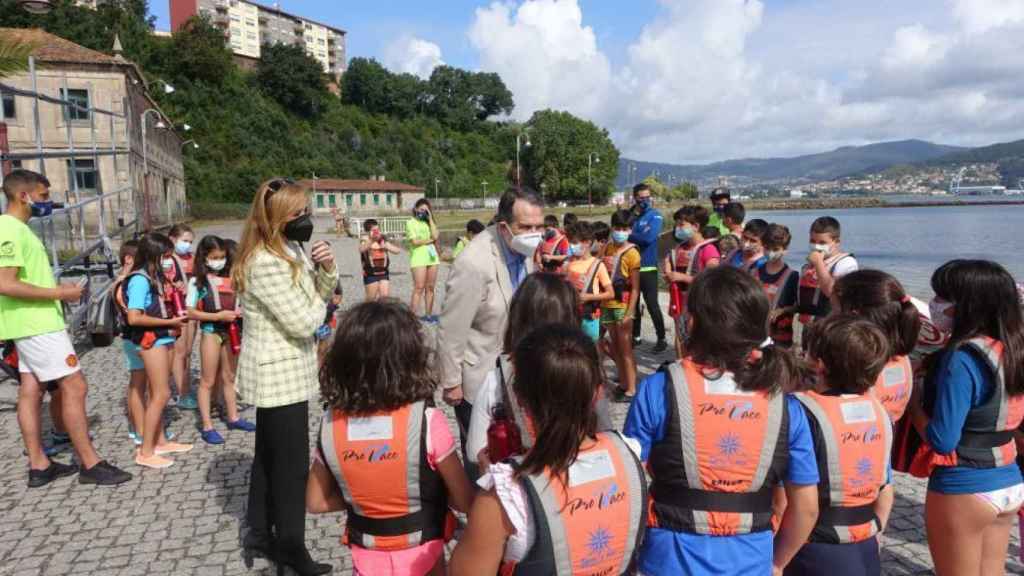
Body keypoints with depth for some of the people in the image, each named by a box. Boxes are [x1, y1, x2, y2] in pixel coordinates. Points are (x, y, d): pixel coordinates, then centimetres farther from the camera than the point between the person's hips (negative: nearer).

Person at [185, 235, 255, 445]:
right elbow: (191, 312, -11)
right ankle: (207, 426, 7)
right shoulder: (197, 281, -7)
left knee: (229, 377, 16)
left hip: (231, 331, 5)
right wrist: (217, 316, -20)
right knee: (207, 381, 2)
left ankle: (233, 417, 28)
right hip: (211, 331, -5)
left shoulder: (230, 278, 7)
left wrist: (239, 312, -7)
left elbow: (237, 303, 15)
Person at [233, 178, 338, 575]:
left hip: (278, 371, 10)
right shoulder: (266, 262, -24)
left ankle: (260, 535, 34)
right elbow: (304, 322, -26)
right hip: (281, 373, -10)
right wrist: (318, 305, -5)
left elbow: (322, 297, 11)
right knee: (292, 465, 1)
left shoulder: (292, 250, 5)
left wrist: (326, 268, -8)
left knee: (269, 457, 19)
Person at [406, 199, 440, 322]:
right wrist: (429, 240, 0)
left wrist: (430, 219, 2)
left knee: (430, 288, 6)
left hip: (432, 257, 5)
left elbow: (435, 236, -1)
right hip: (418, 258, -5)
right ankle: (412, 315, -8)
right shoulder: (410, 222, 2)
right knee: (419, 288, -10)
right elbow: (415, 241, -9)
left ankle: (428, 314, 12)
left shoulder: (428, 222, 16)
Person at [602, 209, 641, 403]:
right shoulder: (607, 247, 5)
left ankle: (631, 389, 7)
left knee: (625, 348, -1)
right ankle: (622, 383, 24)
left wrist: (629, 313, -17)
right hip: (607, 304, 6)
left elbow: (635, 288, -13)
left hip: (622, 306, -6)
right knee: (615, 346, 13)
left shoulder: (632, 253, -12)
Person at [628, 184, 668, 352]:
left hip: (647, 267, -5)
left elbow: (649, 237, -19)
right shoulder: (630, 215, 8)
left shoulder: (655, 216, -5)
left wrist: (630, 235, -11)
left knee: (652, 304, -4)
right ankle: (635, 336, 27)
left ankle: (661, 339, 6)